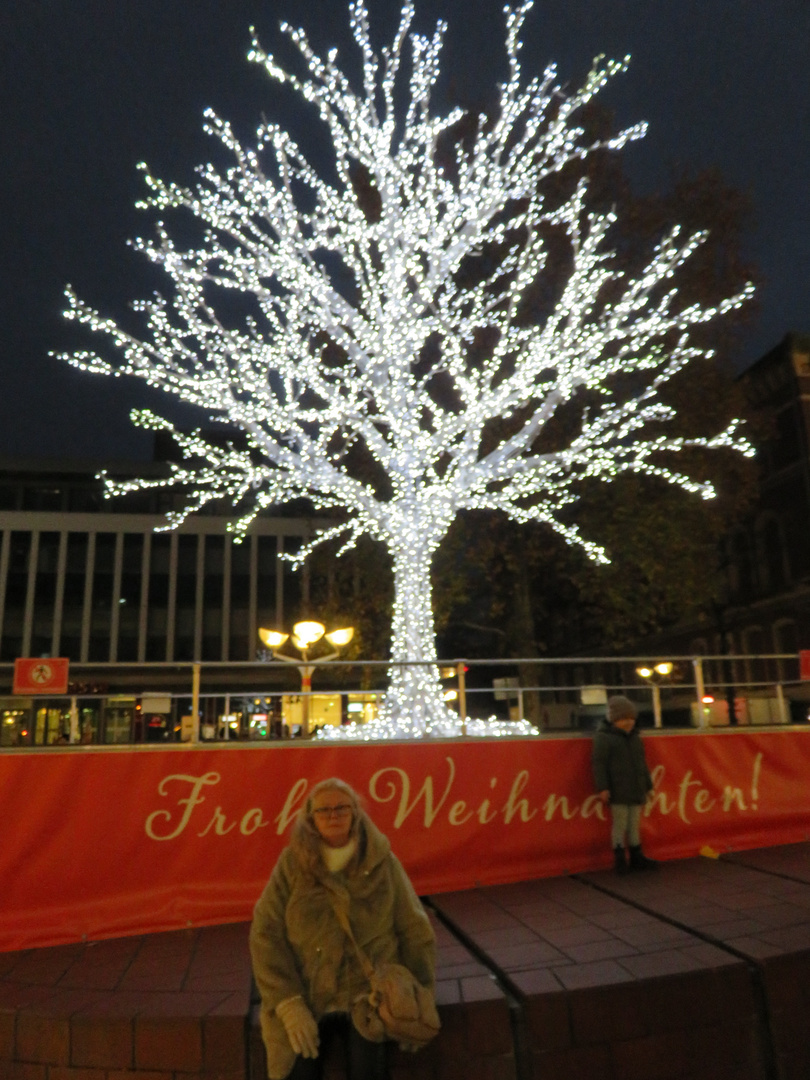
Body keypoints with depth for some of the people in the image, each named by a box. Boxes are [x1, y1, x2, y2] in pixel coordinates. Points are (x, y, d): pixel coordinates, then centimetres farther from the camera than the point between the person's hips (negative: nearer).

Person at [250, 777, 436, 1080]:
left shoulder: (382, 862, -1)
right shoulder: (292, 863, -2)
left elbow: (415, 932, 4)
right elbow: (265, 934, -5)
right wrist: (289, 1004, -13)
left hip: (370, 994, 0)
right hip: (306, 998, 1)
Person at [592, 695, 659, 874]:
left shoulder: (635, 737, 15)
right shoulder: (603, 737, -8)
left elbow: (642, 763, 22)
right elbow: (599, 764, -12)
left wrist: (648, 784, 23)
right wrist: (602, 787, -17)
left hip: (636, 791, 7)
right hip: (618, 792, -7)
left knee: (634, 824, 14)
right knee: (619, 824, -2)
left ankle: (636, 857, 25)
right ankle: (620, 859, 9)